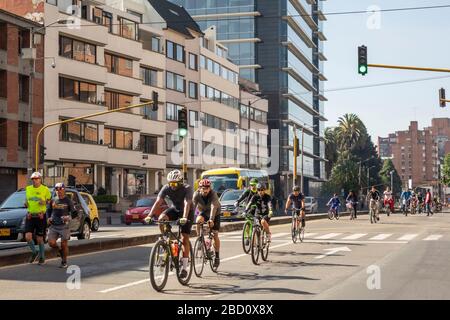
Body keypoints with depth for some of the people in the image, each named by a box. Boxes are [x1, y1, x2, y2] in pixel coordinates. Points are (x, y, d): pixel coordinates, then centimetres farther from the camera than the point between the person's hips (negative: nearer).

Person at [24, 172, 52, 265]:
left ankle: (42, 257, 22)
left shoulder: (45, 189, -4)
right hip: (30, 216, 3)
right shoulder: (28, 189, 8)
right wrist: (26, 203, 0)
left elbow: (50, 201, 2)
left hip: (40, 217, -3)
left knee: (39, 239, 4)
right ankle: (34, 252, 17)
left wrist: (44, 202, -17)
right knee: (28, 237, -9)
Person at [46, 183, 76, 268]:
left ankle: (64, 262, 14)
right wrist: (48, 218, 5)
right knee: (51, 243, -9)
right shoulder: (53, 201, 10)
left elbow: (74, 212, 0)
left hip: (64, 226, -3)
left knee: (64, 244, 0)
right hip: (53, 226, 3)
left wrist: (69, 217, -18)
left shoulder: (68, 201, 0)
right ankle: (59, 250, 23)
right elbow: (48, 210, 23)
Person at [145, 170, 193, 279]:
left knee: (184, 238, -12)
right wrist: (150, 216, -40)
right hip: (174, 209, 4)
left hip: (187, 212, -4)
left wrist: (184, 218, -58)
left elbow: (187, 203, -42)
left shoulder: (187, 188, -29)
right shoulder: (166, 188, -19)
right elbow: (158, 202, -27)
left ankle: (184, 267, -7)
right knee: (161, 219, -28)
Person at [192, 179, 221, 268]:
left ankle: (217, 256, 6)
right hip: (203, 211, 2)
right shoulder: (197, 194, -25)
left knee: (215, 235, -7)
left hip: (215, 213, -2)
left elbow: (213, 207, -46)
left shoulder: (213, 194, -33)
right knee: (199, 220, -33)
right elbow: (193, 205, -34)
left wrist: (211, 219, -61)